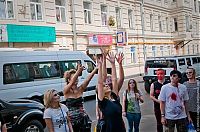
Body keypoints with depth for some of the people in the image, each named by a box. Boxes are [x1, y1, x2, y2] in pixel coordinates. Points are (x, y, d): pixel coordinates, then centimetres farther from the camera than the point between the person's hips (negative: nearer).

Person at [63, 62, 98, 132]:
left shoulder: (80, 89, 0)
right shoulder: (66, 91, -9)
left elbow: (88, 78, -14)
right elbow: (72, 82, -29)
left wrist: (97, 67, -27)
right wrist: (79, 70, -44)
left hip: (83, 118, 3)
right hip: (72, 119, -3)